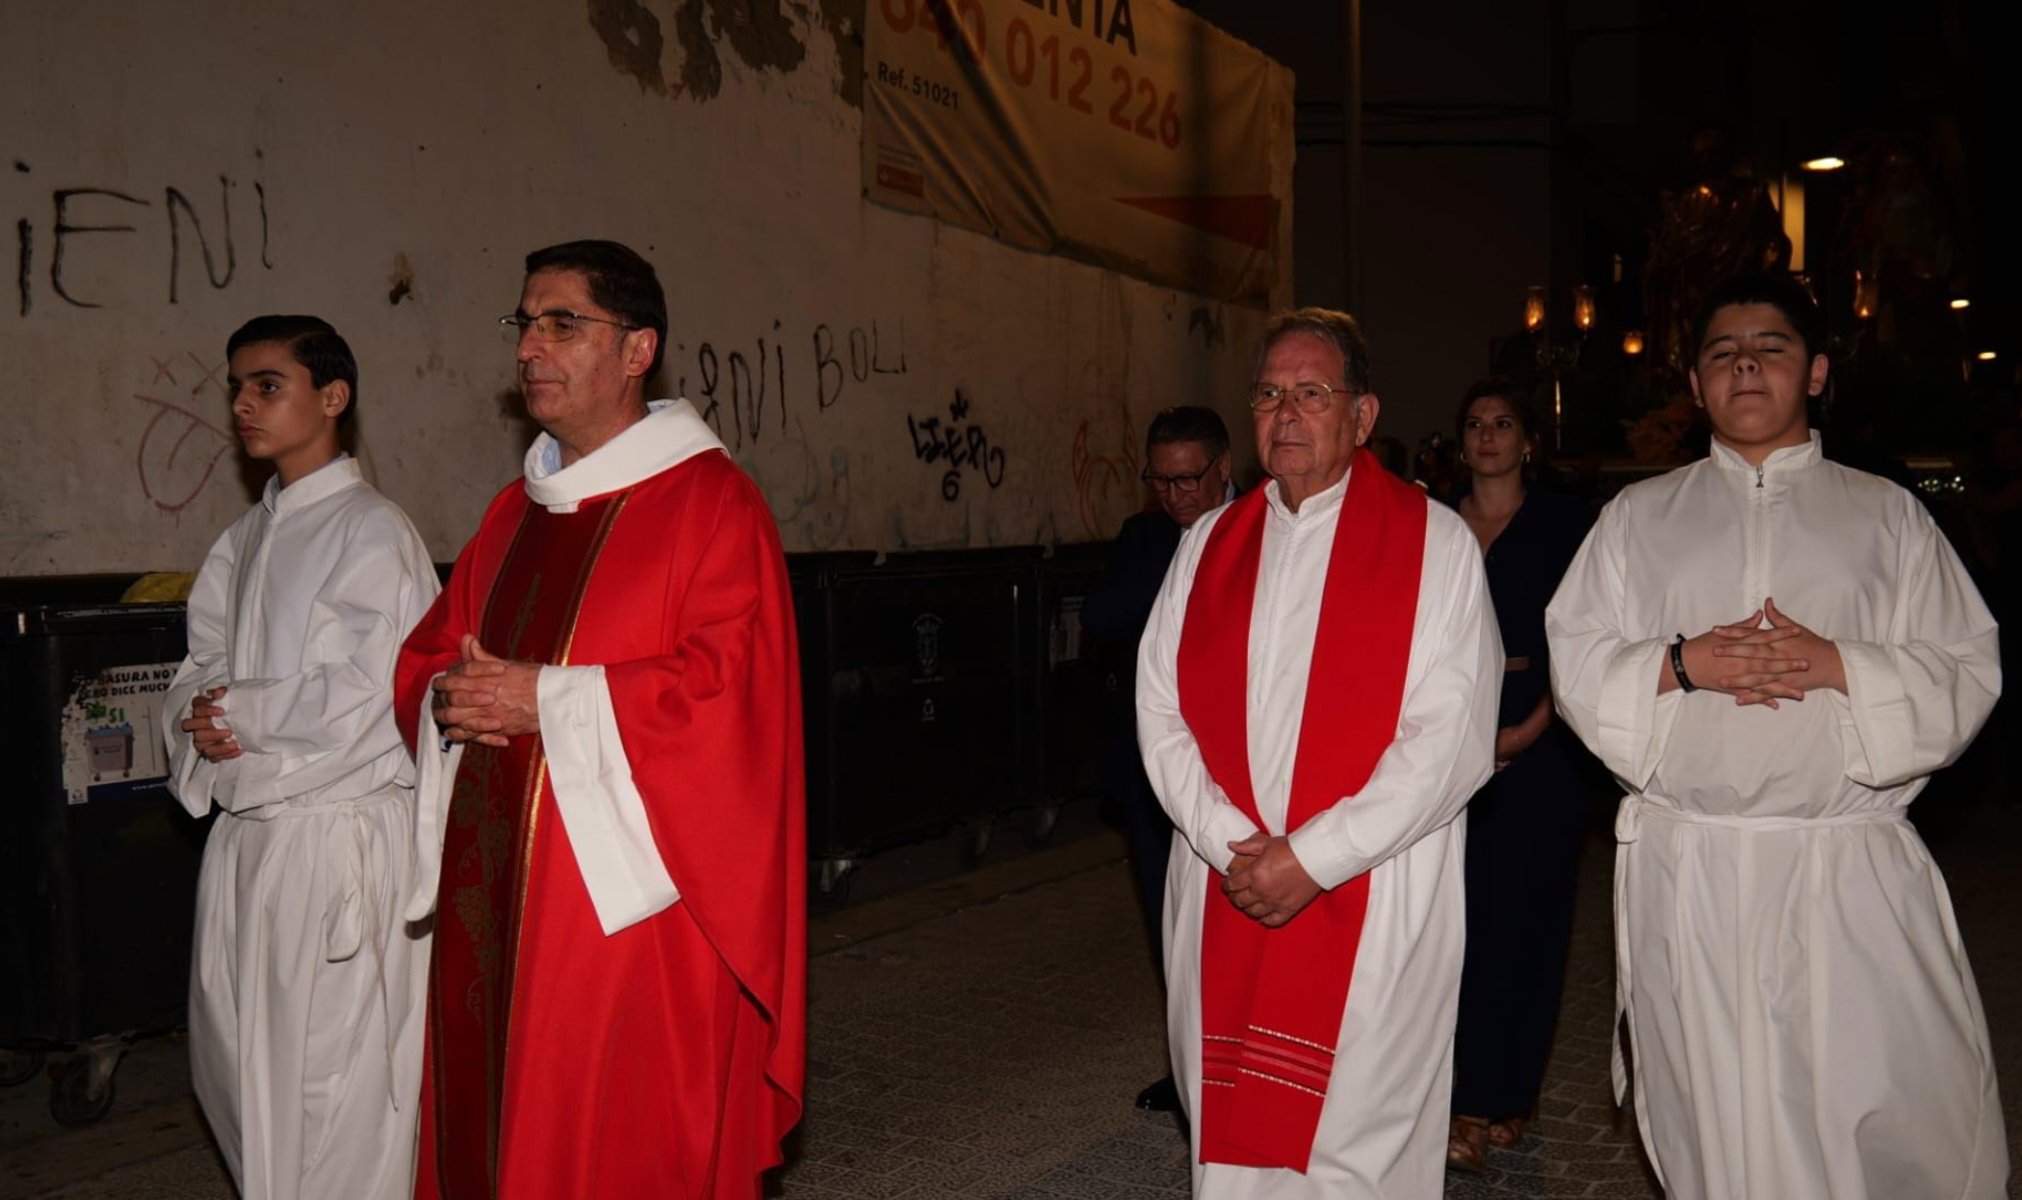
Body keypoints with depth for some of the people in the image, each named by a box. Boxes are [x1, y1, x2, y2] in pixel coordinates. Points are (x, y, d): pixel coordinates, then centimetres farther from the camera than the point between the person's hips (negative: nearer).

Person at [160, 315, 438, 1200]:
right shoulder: (246, 537, 14)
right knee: (231, 1051, 18)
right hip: (247, 829, 9)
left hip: (338, 836, -8)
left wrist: (233, 712, -9)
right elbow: (201, 670, 15)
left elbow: (360, 697, -19)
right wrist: (202, 720, -8)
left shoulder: (373, 531, -11)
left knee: (334, 1068, -1)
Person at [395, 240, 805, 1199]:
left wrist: (545, 698, -16)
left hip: (629, 899, -7)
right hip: (493, 896, 7)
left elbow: (724, 689, -17)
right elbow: (426, 656, 20)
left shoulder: (708, 501, -7)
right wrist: (448, 700, -3)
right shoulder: (515, 512, 16)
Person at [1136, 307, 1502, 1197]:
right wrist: (1230, 845, -10)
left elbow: (1452, 738, -11)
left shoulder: (1433, 542, -3)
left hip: (1372, 901, -3)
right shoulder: (1208, 544, 9)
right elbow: (1160, 711, 4)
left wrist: (1311, 858, -15)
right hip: (1223, 892, 4)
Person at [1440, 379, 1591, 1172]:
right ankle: (1492, 1100, 10)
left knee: (1516, 916, -4)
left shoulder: (1562, 524, 4)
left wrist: (1531, 727, -12)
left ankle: (1491, 1103, 0)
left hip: (1536, 741, -3)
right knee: (1454, 915, 0)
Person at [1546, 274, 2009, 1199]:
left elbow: (1967, 670, 3)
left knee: (1903, 1121, 2)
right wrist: (1683, 664, -12)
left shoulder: (1885, 513, 10)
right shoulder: (1640, 515, 11)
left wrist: (1837, 665, -13)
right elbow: (1573, 660, 5)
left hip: (1850, 871, 0)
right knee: (1715, 1121, 10)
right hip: (1687, 868, 1)